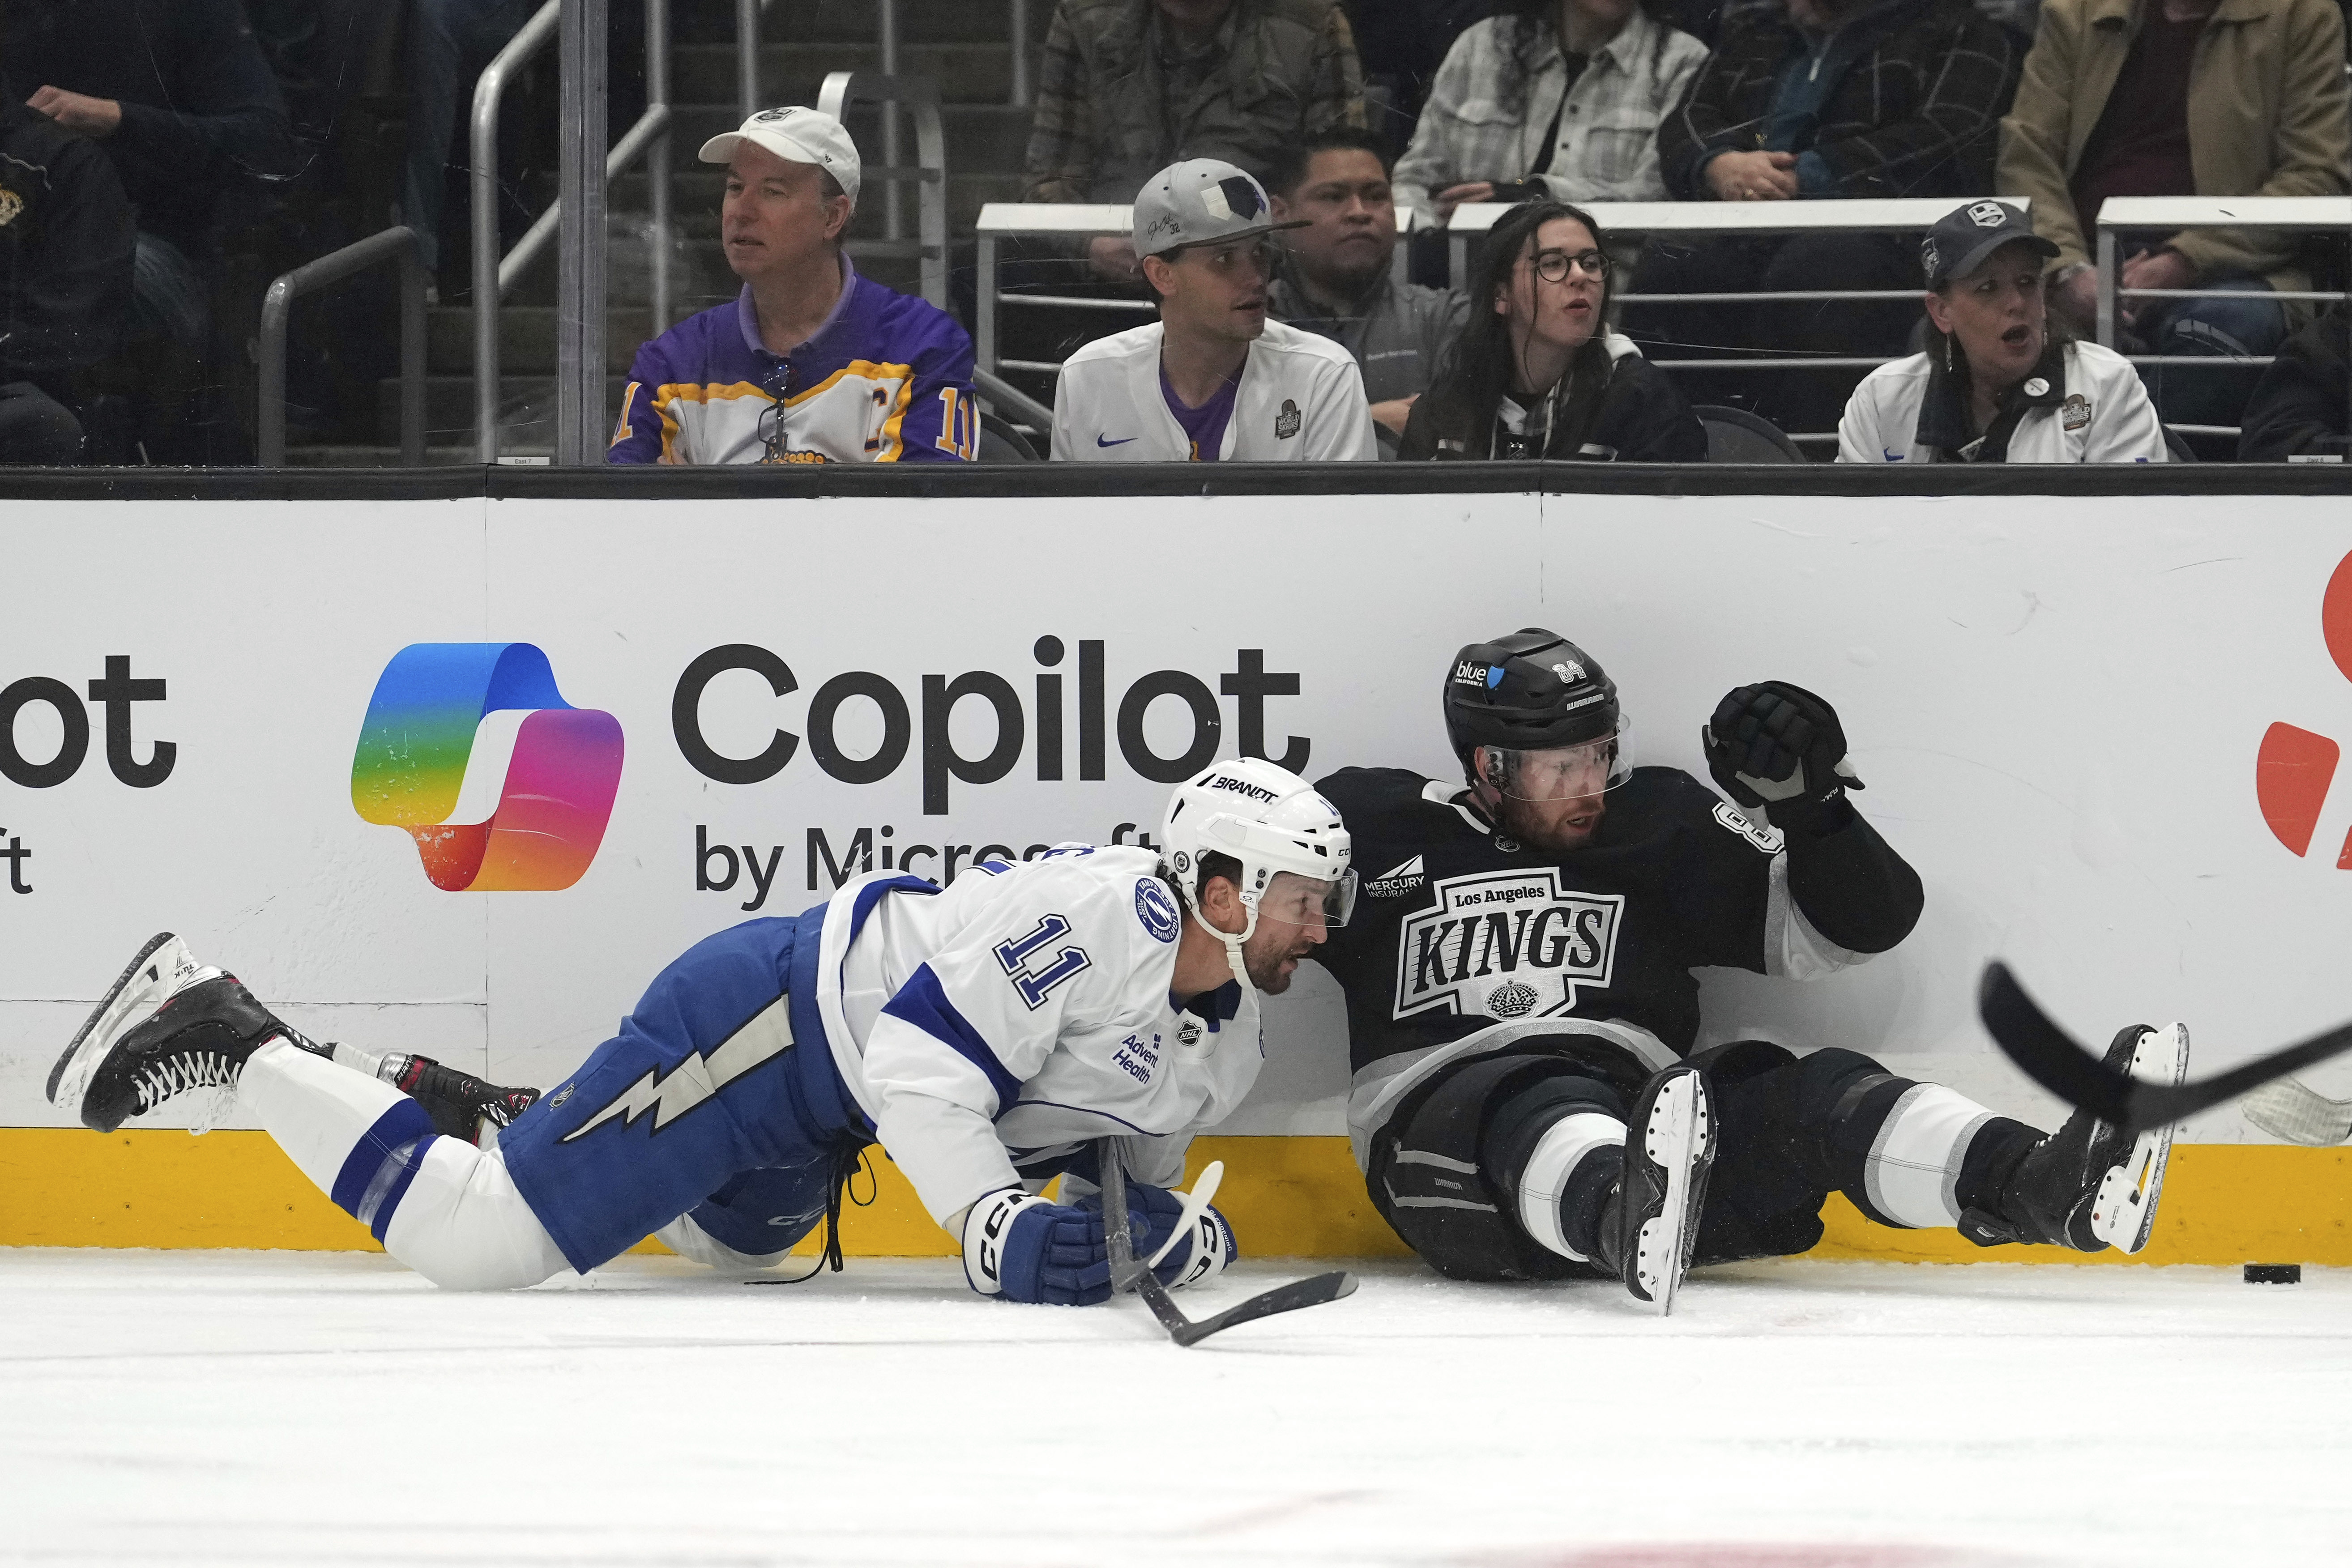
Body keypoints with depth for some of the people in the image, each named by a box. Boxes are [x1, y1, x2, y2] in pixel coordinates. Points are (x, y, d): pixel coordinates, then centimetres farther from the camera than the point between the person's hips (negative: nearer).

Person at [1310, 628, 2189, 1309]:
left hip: (1640, 1103, 3)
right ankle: (1627, 1219, -74)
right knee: (1548, 1109, -39)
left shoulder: (1663, 827, 19)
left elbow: (1848, 928, 18)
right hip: (1445, 1128, -3)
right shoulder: (1377, 827, 12)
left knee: (1815, 1098, -22)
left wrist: (1807, 806, 2)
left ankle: (2047, 1186, -46)